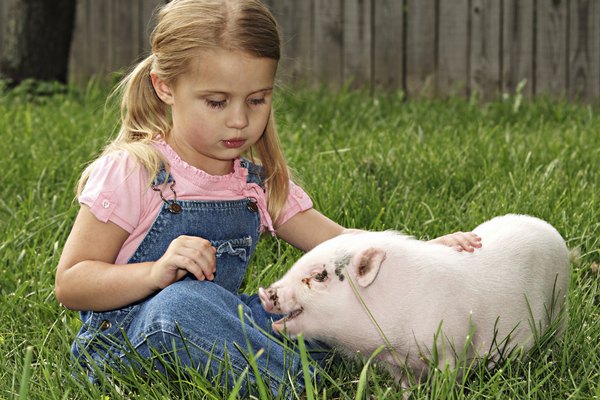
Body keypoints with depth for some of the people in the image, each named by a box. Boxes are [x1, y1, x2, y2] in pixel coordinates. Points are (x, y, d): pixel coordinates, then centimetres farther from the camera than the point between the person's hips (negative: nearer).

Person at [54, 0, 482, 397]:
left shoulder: (261, 181, 8)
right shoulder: (132, 173, -10)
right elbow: (70, 285, -11)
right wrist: (157, 272, -28)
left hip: (219, 325, 6)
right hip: (127, 338, -6)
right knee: (185, 301, -39)